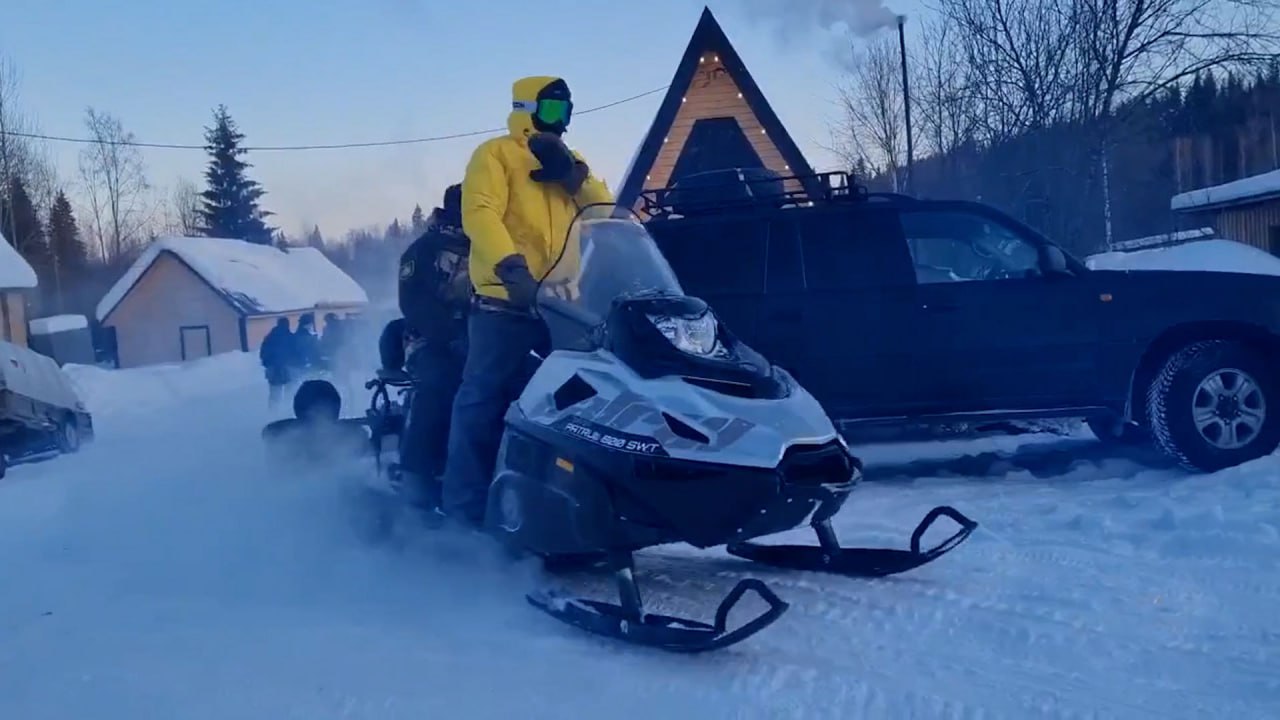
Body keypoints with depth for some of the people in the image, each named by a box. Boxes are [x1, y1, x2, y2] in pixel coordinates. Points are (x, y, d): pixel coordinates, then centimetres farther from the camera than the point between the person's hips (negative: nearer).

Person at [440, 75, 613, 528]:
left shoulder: (569, 160, 23)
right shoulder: (495, 155, 3)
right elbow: (479, 214, -13)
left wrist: (574, 177, -5)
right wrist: (512, 268, -27)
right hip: (506, 300, -6)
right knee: (484, 401, -6)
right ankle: (464, 507, -1)